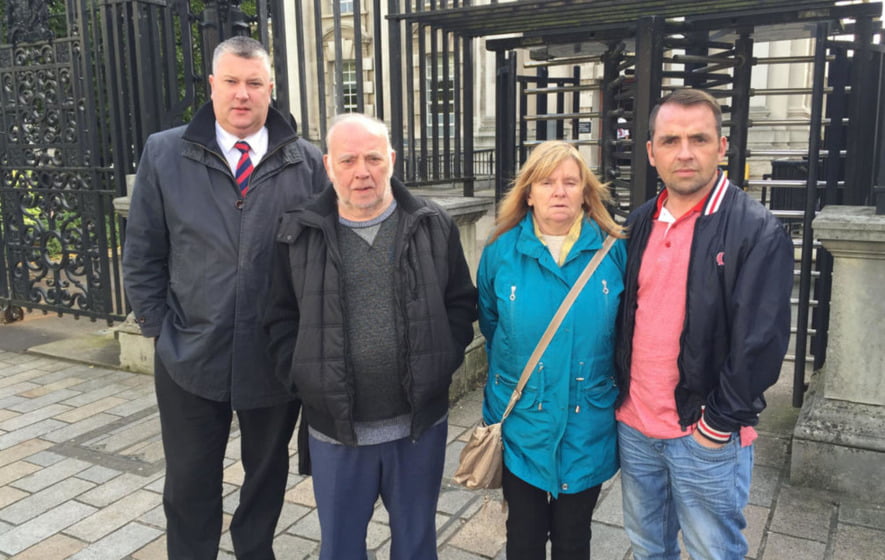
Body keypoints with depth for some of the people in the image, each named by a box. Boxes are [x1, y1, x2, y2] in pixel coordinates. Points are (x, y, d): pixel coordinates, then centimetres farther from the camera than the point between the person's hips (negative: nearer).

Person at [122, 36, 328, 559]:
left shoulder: (309, 162, -3)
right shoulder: (164, 154, -1)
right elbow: (142, 256, 3)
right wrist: (161, 331, -1)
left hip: (278, 359, 0)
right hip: (190, 358, 0)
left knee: (268, 475, 20)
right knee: (190, 485, 14)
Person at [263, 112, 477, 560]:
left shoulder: (434, 227, -2)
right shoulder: (299, 234, -2)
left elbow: (461, 303, 4)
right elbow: (281, 319, 5)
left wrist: (442, 364, -6)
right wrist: (303, 377, -7)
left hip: (419, 422, 0)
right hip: (334, 428, 0)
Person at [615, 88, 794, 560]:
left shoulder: (758, 232, -13)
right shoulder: (639, 224, 5)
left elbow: (760, 342, -16)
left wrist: (719, 425, -14)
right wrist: (618, 395, 8)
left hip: (706, 437, -5)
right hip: (633, 426, 6)